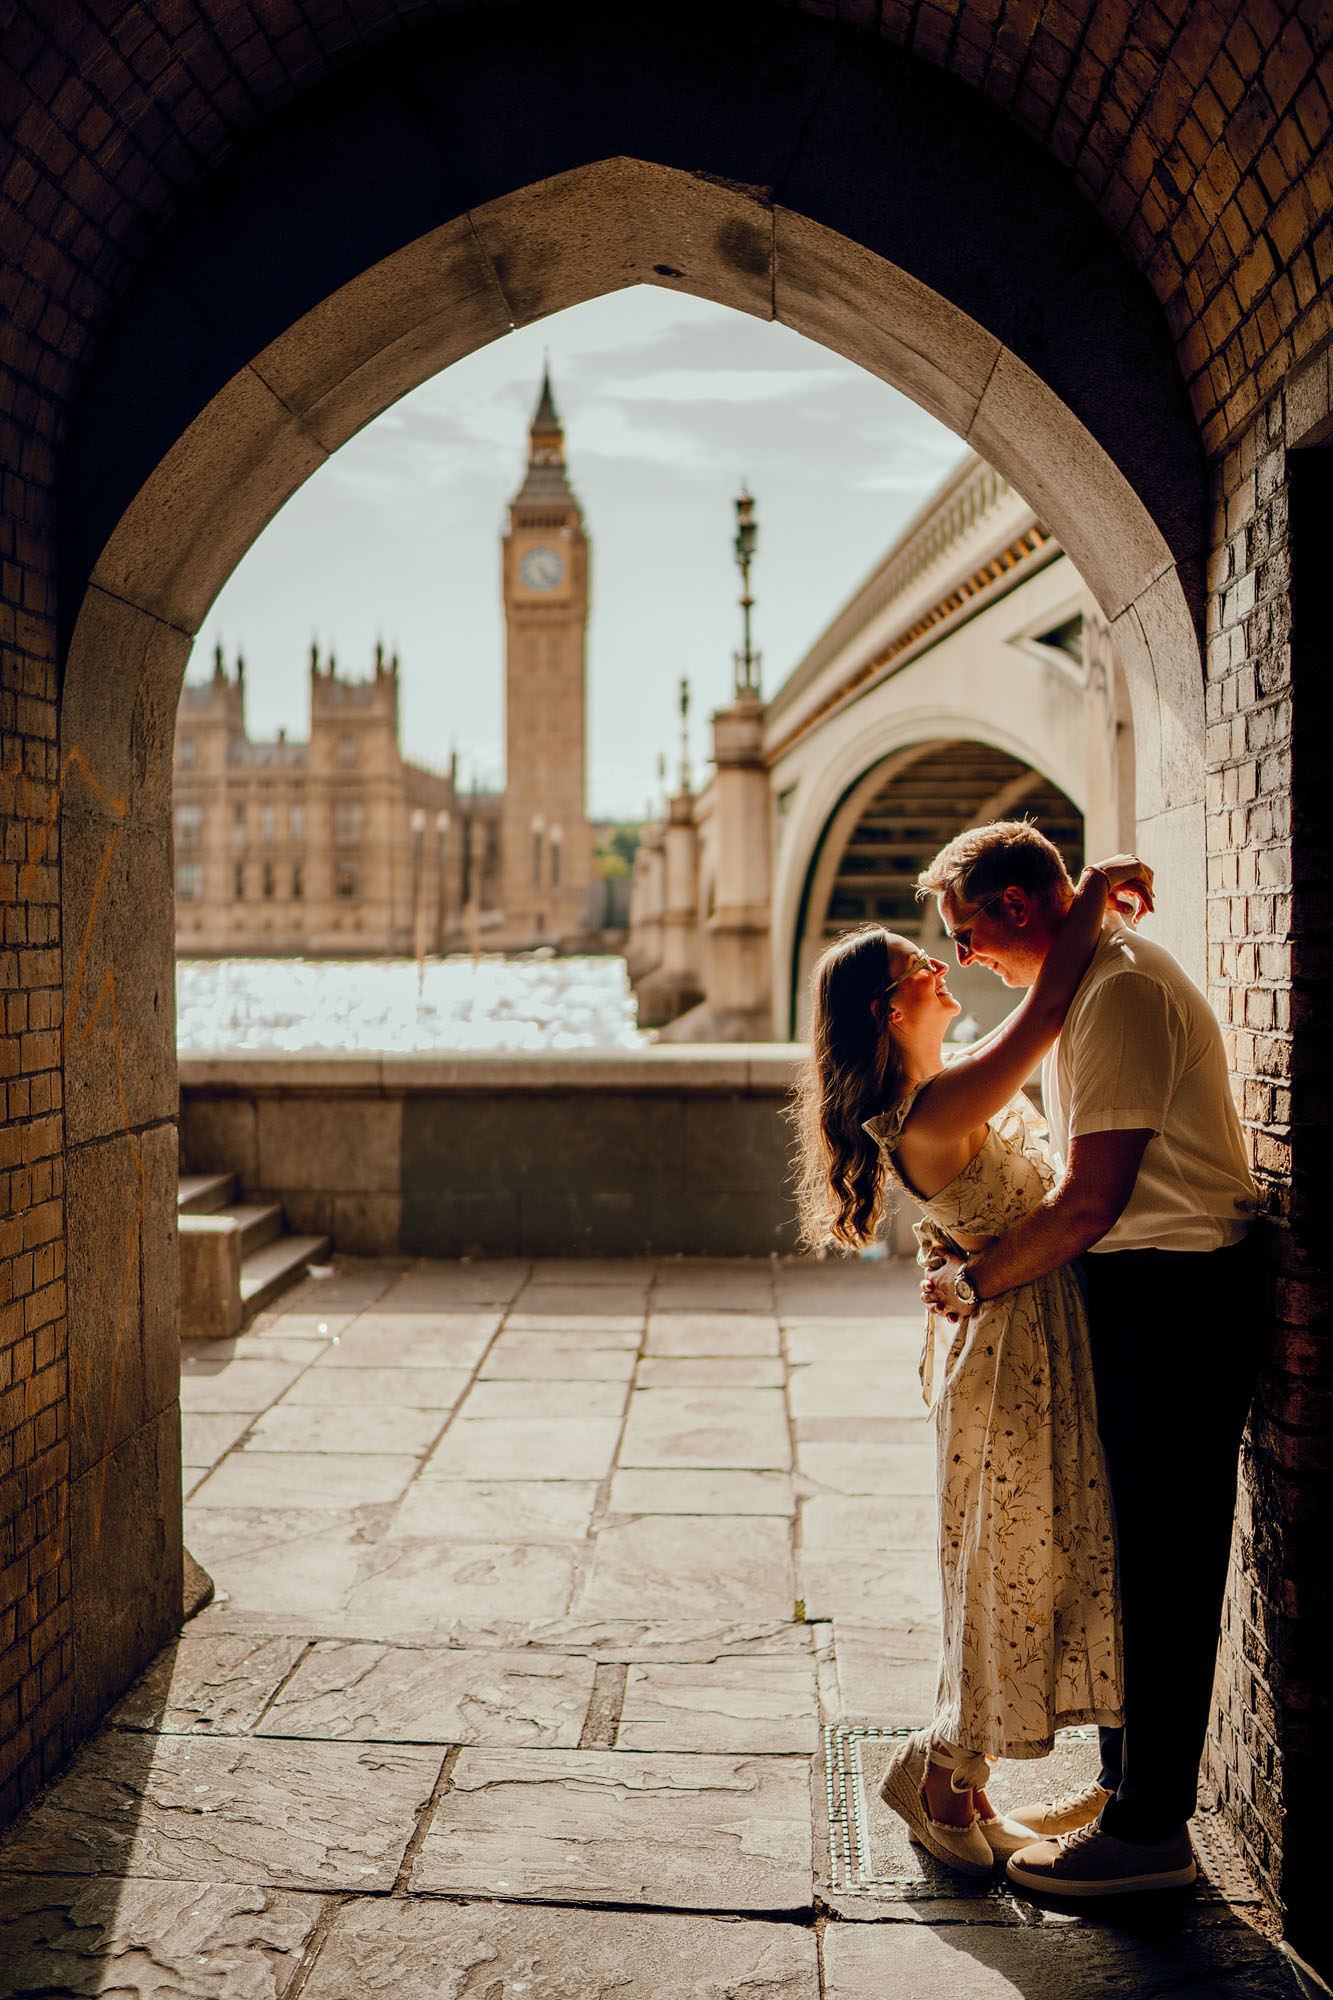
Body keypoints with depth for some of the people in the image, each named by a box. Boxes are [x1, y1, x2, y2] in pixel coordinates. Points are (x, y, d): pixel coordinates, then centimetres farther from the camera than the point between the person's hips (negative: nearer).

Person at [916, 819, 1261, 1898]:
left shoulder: (1123, 990, -19)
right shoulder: (1092, 981, 14)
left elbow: (1091, 1202, -24)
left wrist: (975, 1283, -12)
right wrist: (987, 1237, 9)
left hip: (1175, 1295, -10)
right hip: (1141, 1290, 10)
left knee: (1162, 1563, -2)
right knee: (1126, 1551, 17)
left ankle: (1152, 1830, 10)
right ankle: (1125, 1784, 30)